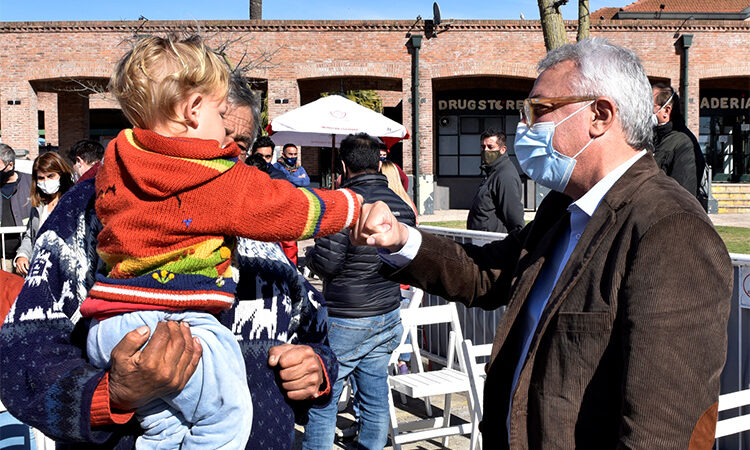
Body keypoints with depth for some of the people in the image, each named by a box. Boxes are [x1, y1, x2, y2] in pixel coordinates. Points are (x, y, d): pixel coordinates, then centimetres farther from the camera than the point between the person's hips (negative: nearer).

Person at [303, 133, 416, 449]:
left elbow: (325, 263, -19)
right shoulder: (402, 206, 6)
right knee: (375, 395, 14)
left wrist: (310, 255, 1)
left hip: (346, 319, -7)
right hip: (388, 315, 7)